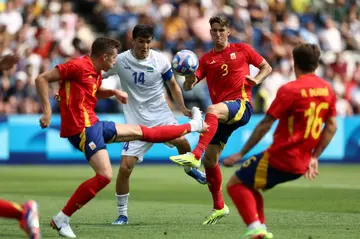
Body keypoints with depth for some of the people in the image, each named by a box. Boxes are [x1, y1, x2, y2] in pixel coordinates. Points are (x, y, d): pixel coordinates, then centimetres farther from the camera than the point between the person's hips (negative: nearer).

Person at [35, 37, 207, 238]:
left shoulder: (96, 73, 13)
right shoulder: (78, 66, -16)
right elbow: (42, 79, -17)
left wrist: (114, 92, 16)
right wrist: (47, 110, -24)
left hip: (94, 124, 9)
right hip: (82, 128, -9)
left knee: (140, 132, 21)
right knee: (105, 176, -18)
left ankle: (192, 126, 35)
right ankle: (62, 219, -14)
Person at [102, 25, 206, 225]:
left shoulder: (160, 60, -5)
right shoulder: (120, 61, -7)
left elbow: (172, 84, 10)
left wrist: (183, 108, 0)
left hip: (161, 115, 0)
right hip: (136, 121, 0)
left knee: (182, 141, -28)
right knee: (125, 167, -10)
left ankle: (190, 168, 8)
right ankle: (122, 214, 7)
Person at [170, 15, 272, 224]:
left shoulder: (242, 50, 9)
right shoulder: (207, 59, 14)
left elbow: (266, 67, 16)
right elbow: (188, 86, 5)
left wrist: (256, 80, -5)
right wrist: (190, 78, -19)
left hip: (242, 105, -5)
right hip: (223, 115, 5)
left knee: (212, 110, -37)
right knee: (210, 159, 2)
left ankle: (195, 155, -49)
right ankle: (219, 206, 17)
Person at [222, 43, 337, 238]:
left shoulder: (289, 90, -14)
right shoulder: (327, 89, 6)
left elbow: (265, 126, -13)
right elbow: (331, 126, 10)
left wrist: (241, 154, -7)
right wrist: (314, 157, 15)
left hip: (280, 158, -7)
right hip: (301, 164, 7)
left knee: (235, 184, 3)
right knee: (250, 185, 24)